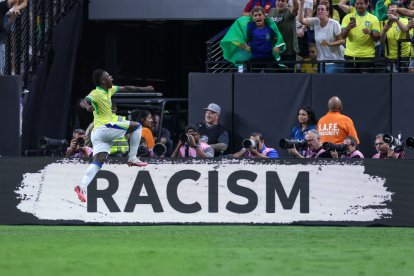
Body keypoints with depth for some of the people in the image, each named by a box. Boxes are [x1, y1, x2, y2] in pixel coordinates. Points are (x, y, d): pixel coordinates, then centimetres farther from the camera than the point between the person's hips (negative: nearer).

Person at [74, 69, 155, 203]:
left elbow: (125, 88, 33)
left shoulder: (109, 90, 19)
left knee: (97, 162, -6)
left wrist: (143, 89, 37)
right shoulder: (96, 93, -8)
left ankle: (83, 186, -21)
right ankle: (132, 158, 0)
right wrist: (87, 106, -48)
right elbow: (83, 101, -24)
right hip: (104, 127, -9)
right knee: (136, 126, 0)